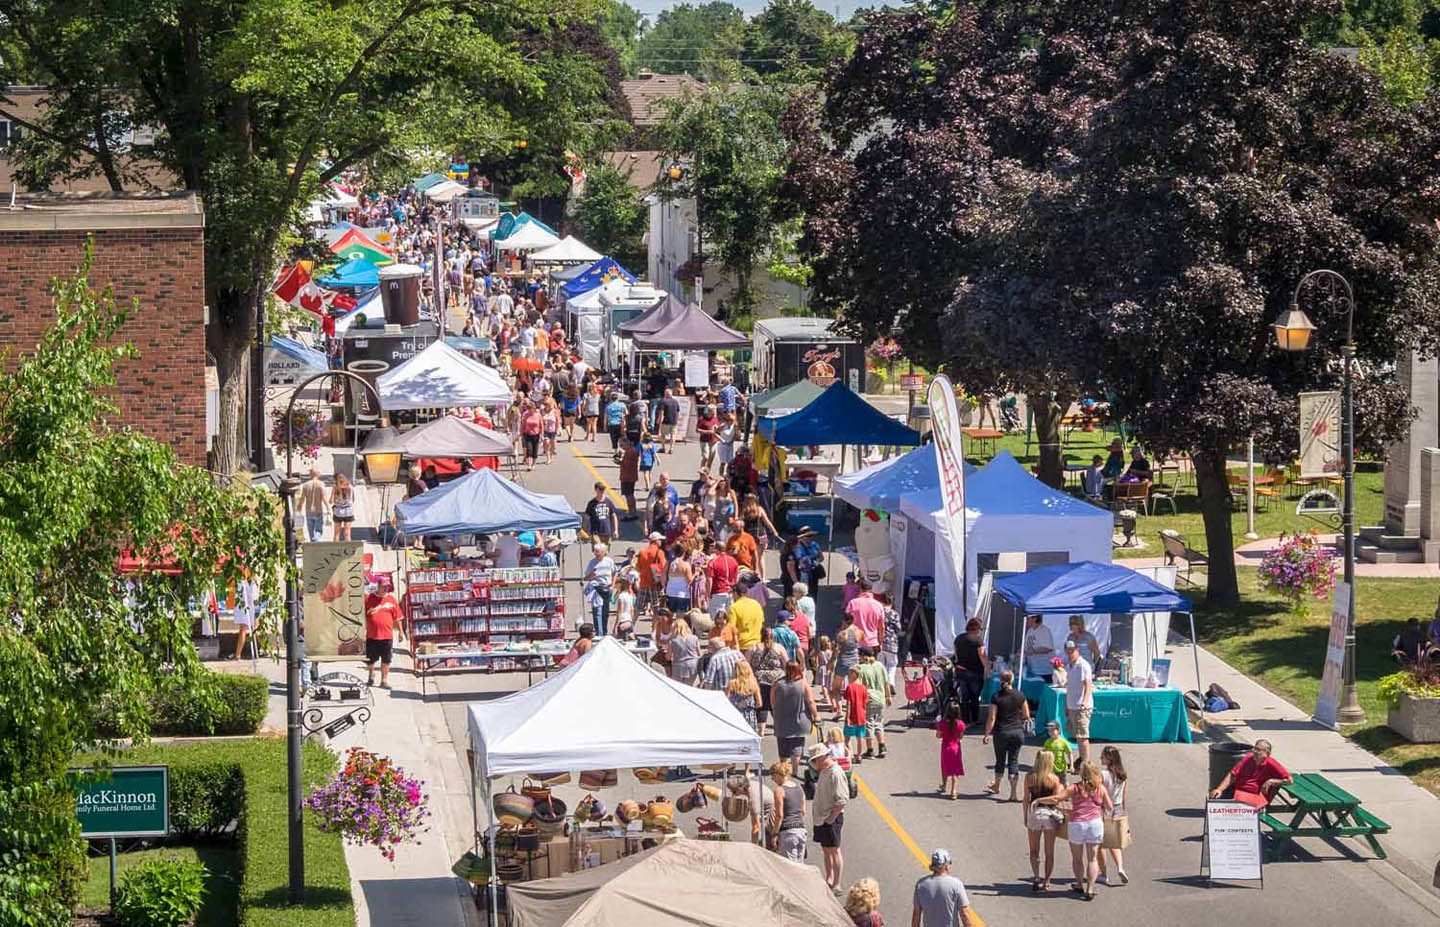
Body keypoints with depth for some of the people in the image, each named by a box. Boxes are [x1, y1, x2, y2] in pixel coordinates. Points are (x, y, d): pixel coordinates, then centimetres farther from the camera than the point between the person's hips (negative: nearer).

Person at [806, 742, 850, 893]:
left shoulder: (835, 773, -19)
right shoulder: (823, 772, 10)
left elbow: (842, 800, -22)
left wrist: (831, 818, -19)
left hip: (831, 819, -9)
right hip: (820, 818, 9)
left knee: (834, 851, -2)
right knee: (825, 850, 17)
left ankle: (836, 886, 3)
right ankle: (829, 880, 29)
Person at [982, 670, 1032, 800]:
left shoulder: (996, 697, -11)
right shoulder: (1019, 696, -4)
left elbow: (992, 718, -11)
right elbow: (1026, 716, 5)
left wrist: (987, 734, -3)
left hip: (1001, 732, -1)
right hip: (1017, 732, 1)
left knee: (1000, 760, 17)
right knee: (1014, 761, 6)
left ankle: (996, 786, 38)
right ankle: (1013, 793, -2)